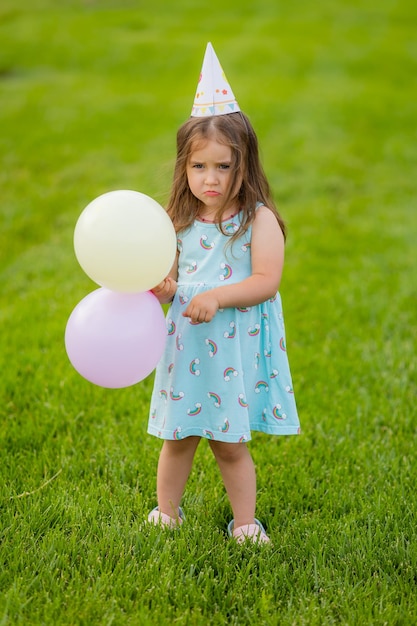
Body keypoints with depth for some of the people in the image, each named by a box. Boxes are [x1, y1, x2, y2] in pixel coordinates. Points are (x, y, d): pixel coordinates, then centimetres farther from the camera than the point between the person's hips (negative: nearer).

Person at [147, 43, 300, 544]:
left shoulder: (258, 219, -8)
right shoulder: (179, 221, 5)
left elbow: (267, 281, -16)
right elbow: (168, 280, 10)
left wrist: (218, 297, -25)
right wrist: (160, 288, -12)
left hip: (236, 348, -4)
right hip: (186, 344, 4)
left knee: (229, 443, 5)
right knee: (177, 438, 13)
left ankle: (245, 523, 24)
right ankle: (166, 513, 33)